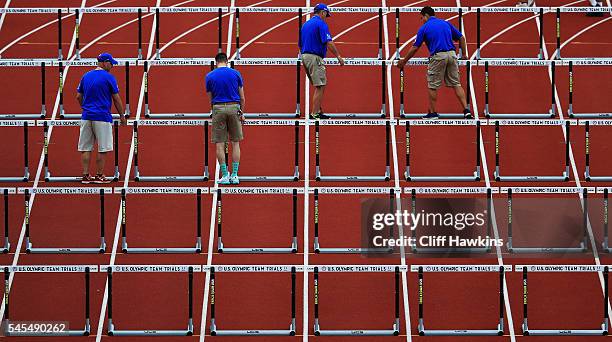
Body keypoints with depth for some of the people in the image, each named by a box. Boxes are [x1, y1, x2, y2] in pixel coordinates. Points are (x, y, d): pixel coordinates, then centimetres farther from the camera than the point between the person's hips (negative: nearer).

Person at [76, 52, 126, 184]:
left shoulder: (86, 76, 10)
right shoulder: (109, 77, -6)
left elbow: (79, 97, 13)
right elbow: (116, 99, -4)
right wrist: (122, 116, 5)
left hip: (86, 117, 5)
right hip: (102, 117, -5)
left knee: (86, 148, 7)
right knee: (103, 148, 2)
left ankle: (85, 175, 6)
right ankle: (99, 176, 3)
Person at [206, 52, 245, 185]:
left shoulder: (210, 76, 2)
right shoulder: (236, 73, 4)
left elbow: (210, 98, 8)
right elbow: (242, 97, 4)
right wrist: (242, 113, 13)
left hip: (218, 109, -1)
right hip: (234, 108, 1)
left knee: (220, 144, 3)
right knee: (235, 143, 7)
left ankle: (225, 175, 1)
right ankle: (234, 175, 4)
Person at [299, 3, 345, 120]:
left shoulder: (305, 24, 17)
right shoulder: (321, 24, -8)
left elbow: (300, 44, 22)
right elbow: (329, 42, -17)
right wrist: (338, 56, -12)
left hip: (305, 56, 9)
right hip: (315, 57, -9)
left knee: (320, 86, 15)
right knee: (320, 86, -6)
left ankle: (318, 110, 14)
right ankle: (315, 114, -7)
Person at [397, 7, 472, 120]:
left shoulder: (424, 28, 4)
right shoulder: (446, 23, 16)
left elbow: (415, 48, 5)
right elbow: (461, 38, 15)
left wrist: (404, 61, 15)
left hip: (438, 56, -4)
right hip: (452, 54, 4)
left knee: (433, 86, 8)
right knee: (456, 84, 8)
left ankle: (432, 113, 13)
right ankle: (466, 110, -2)